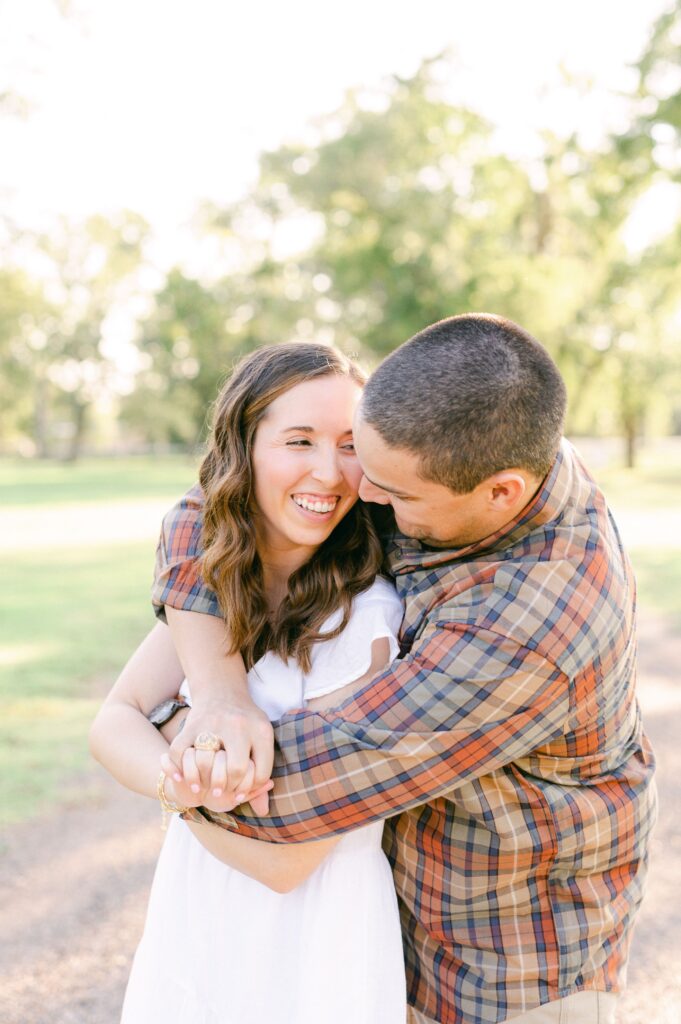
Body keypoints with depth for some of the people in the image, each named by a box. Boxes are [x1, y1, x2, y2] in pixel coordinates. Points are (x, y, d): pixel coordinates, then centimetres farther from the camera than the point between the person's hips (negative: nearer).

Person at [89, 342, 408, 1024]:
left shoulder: (364, 621, -25)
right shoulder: (215, 577, -5)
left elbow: (287, 854, -24)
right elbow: (111, 723, -10)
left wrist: (168, 723, -15)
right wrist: (176, 775, -32)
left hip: (305, 944, -5)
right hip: (194, 914, 6)